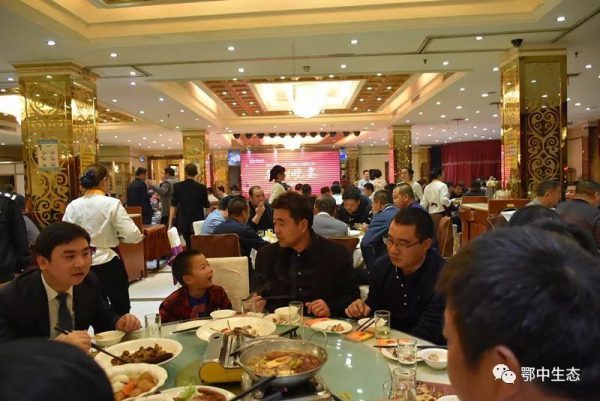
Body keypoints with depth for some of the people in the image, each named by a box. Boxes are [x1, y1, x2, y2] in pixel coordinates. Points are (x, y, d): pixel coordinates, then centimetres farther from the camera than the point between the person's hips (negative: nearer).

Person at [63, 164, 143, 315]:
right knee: (121, 310, 15)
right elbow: (133, 235, -19)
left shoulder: (72, 206, -4)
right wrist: (117, 235, 1)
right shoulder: (111, 204, -14)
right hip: (108, 264, -4)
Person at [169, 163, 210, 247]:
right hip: (198, 222, -1)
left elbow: (173, 206, -3)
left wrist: (170, 224, 1)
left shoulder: (177, 186, -4)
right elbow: (206, 205, 1)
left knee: (189, 245, 15)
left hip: (183, 222, 2)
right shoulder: (201, 187, -8)